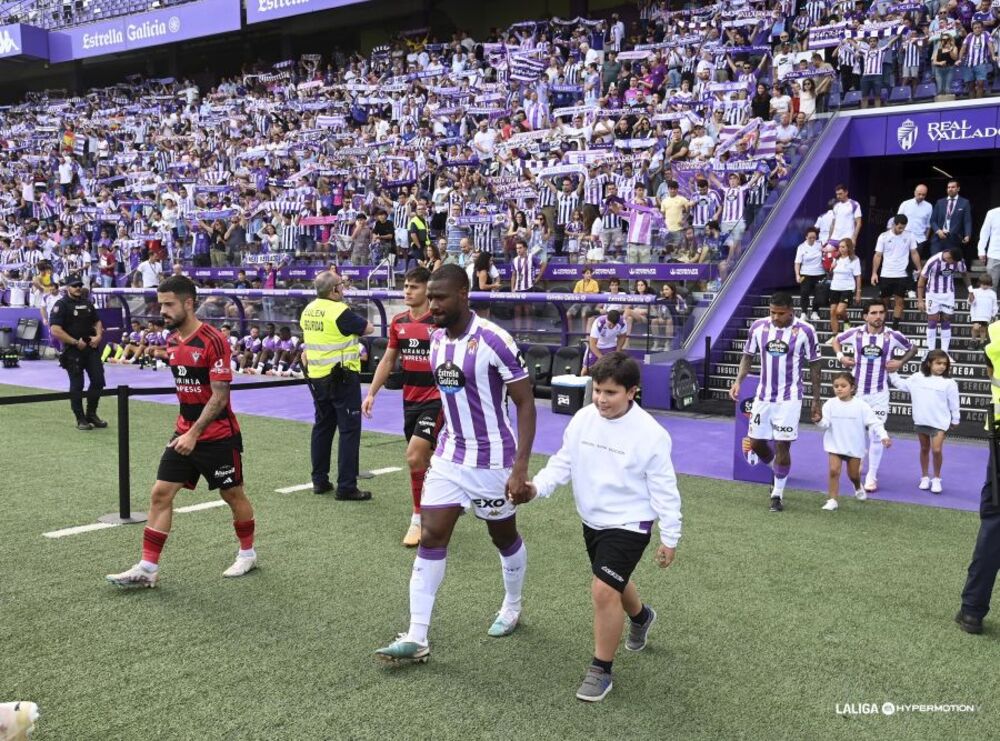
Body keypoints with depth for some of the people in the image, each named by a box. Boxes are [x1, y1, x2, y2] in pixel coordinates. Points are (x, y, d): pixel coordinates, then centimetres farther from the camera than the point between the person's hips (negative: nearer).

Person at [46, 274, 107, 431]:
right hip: (72, 351, -6)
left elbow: (97, 322, 21)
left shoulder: (87, 303, 13)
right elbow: (55, 330, -16)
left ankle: (91, 414, 20)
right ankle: (80, 419, 10)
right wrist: (76, 342, -16)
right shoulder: (61, 305, -7)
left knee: (98, 381, 5)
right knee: (77, 385, 1)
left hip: (91, 348, 6)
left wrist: (98, 336, 0)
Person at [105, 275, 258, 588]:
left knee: (233, 494, 10)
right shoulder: (172, 341, 5)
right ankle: (147, 569, 3)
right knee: (160, 494, -1)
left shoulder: (213, 340, -19)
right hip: (185, 433, 7)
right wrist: (184, 429, 17)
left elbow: (220, 396, -21)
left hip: (218, 436, -7)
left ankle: (248, 554, 30)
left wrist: (194, 434, -24)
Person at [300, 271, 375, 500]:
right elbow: (368, 328, -8)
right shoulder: (339, 311, -18)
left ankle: (319, 481, 22)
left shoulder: (308, 310, 6)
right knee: (349, 430, -3)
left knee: (322, 426, 17)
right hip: (342, 377, -8)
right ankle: (346, 486, -4)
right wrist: (356, 325, 10)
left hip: (317, 377, 8)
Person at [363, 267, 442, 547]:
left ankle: (418, 519, 1)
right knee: (423, 460, 12)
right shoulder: (398, 322, 7)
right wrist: (371, 393, 11)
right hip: (410, 399, 6)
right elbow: (388, 360, 16)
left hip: (435, 399, -6)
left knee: (414, 457, -14)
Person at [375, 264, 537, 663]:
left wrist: (521, 468, -22)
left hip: (492, 461, -5)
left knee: (504, 537, 14)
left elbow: (525, 403, -17)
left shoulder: (494, 340, -20)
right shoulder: (436, 339, 1)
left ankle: (512, 606, 40)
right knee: (430, 538, -3)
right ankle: (416, 639, 0)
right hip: (449, 457, 6)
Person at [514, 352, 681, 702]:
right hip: (592, 521, 6)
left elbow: (664, 489, -12)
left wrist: (670, 538, -7)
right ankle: (640, 616, 60)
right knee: (613, 583, 26)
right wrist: (537, 487, -19)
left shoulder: (650, 434, -20)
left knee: (603, 590, -17)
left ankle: (601, 671, 2)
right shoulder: (583, 419, -8)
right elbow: (563, 462, 0)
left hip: (629, 525, -6)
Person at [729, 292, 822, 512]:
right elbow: (748, 356, 8)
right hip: (763, 396, 4)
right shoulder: (758, 327, -3)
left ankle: (778, 494, 12)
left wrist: (816, 401, -2)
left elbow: (814, 366, -2)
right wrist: (738, 381, -9)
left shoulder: (805, 331, -11)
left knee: (782, 445, -4)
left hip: (789, 398, -4)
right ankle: (779, 471, 37)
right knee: (756, 442, 6)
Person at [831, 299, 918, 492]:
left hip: (879, 393, -1)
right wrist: (841, 356, -1)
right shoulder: (855, 333, -5)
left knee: (876, 435, -2)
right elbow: (836, 340, 15)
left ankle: (871, 476, 9)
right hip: (856, 391, 1)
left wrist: (900, 362, -3)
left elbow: (912, 348, 12)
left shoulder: (893, 336, -6)